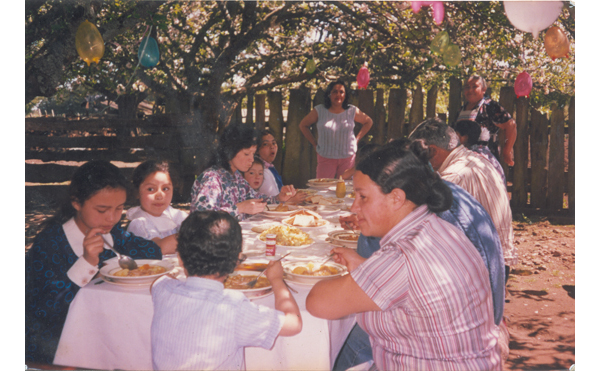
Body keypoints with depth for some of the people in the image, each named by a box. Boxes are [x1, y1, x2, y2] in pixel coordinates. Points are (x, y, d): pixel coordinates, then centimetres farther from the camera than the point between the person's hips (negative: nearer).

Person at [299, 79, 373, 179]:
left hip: (348, 157, 1)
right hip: (325, 158, -1)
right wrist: (314, 144, 2)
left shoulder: (352, 111, 2)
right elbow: (303, 125, 10)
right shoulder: (319, 111, -1)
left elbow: (368, 122, 16)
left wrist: (357, 139, 6)